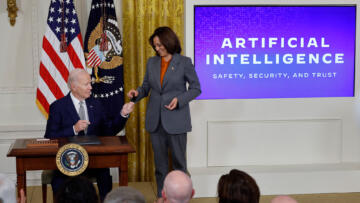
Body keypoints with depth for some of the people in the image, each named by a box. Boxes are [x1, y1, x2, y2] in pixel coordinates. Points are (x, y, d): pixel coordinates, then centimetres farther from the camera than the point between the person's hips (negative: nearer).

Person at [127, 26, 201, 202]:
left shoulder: (184, 62, -5)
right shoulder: (151, 62, 8)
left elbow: (196, 88, -1)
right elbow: (146, 87, 13)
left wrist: (179, 99, -15)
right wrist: (137, 93, -9)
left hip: (175, 119, -4)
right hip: (155, 119, 4)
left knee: (178, 159, 2)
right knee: (159, 160, 10)